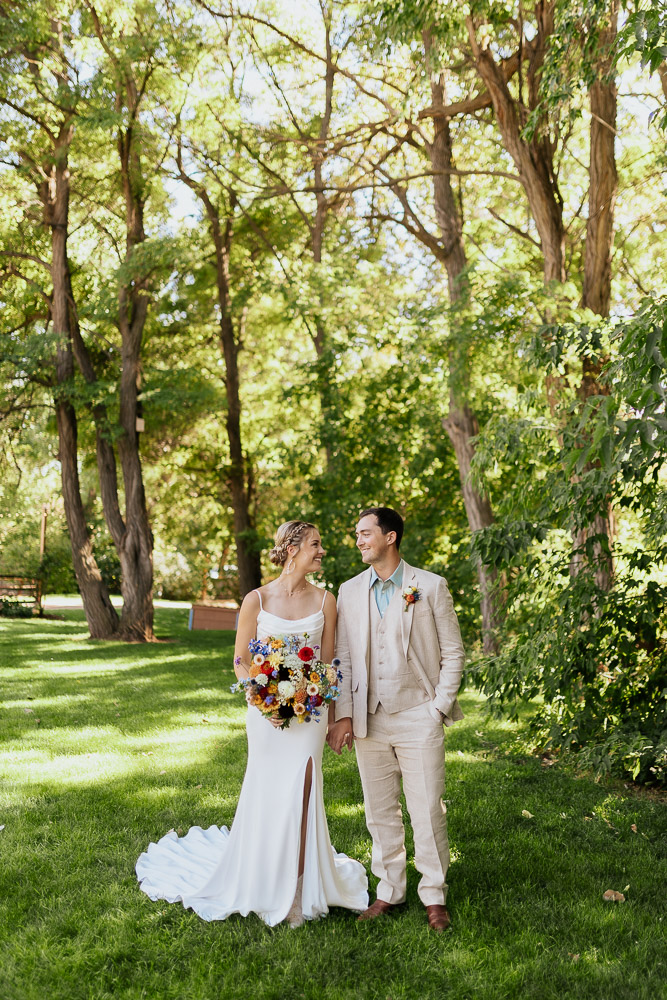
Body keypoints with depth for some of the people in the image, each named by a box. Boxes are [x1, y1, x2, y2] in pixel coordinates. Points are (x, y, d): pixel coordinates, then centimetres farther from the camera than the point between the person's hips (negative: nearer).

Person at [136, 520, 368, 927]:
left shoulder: (325, 601, 1)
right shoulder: (257, 600, -4)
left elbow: (329, 663, 6)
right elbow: (241, 661, -1)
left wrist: (331, 718, 6)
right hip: (267, 710, -1)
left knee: (301, 795, 0)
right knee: (268, 794, 9)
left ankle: (299, 890, 16)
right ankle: (265, 883, 30)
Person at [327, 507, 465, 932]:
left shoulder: (431, 586, -2)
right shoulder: (349, 591, 7)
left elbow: (453, 652, 0)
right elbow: (343, 657, 8)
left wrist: (440, 707, -6)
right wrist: (344, 715, 1)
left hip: (419, 717, -3)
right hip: (369, 720, 3)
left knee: (428, 811, 1)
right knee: (380, 812, 12)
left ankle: (434, 896, 18)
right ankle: (390, 891, 27)